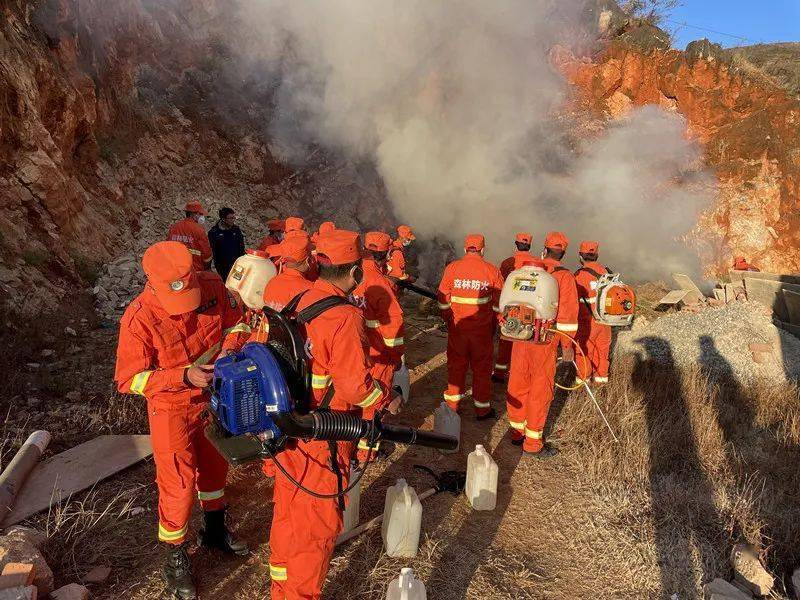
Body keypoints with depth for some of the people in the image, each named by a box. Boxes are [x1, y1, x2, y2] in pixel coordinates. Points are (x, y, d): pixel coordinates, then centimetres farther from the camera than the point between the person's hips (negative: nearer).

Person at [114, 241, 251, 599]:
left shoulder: (211, 286, -19)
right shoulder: (138, 319, -28)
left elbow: (237, 322, -2)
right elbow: (129, 379, -22)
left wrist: (229, 348, -22)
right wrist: (184, 376, -33)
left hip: (212, 395, 5)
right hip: (172, 407, -4)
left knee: (214, 464, 22)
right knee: (179, 485, 0)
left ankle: (215, 530, 48)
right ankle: (175, 560, 27)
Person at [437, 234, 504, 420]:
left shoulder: (452, 267, -4)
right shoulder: (491, 270, -5)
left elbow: (443, 299, 0)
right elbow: (499, 302, -1)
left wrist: (448, 320, 14)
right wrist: (494, 324, 12)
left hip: (457, 326, 1)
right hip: (482, 329, -1)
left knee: (456, 365, 15)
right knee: (482, 367, 11)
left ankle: (452, 404, 25)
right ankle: (482, 409, 20)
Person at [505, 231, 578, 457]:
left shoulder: (525, 268, 4)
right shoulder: (565, 277, -8)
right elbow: (568, 314, -10)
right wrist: (568, 345, -2)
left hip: (519, 336, 5)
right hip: (545, 340, -5)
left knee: (518, 384, 16)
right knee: (540, 390, 5)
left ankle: (517, 431, 31)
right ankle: (532, 443, 14)